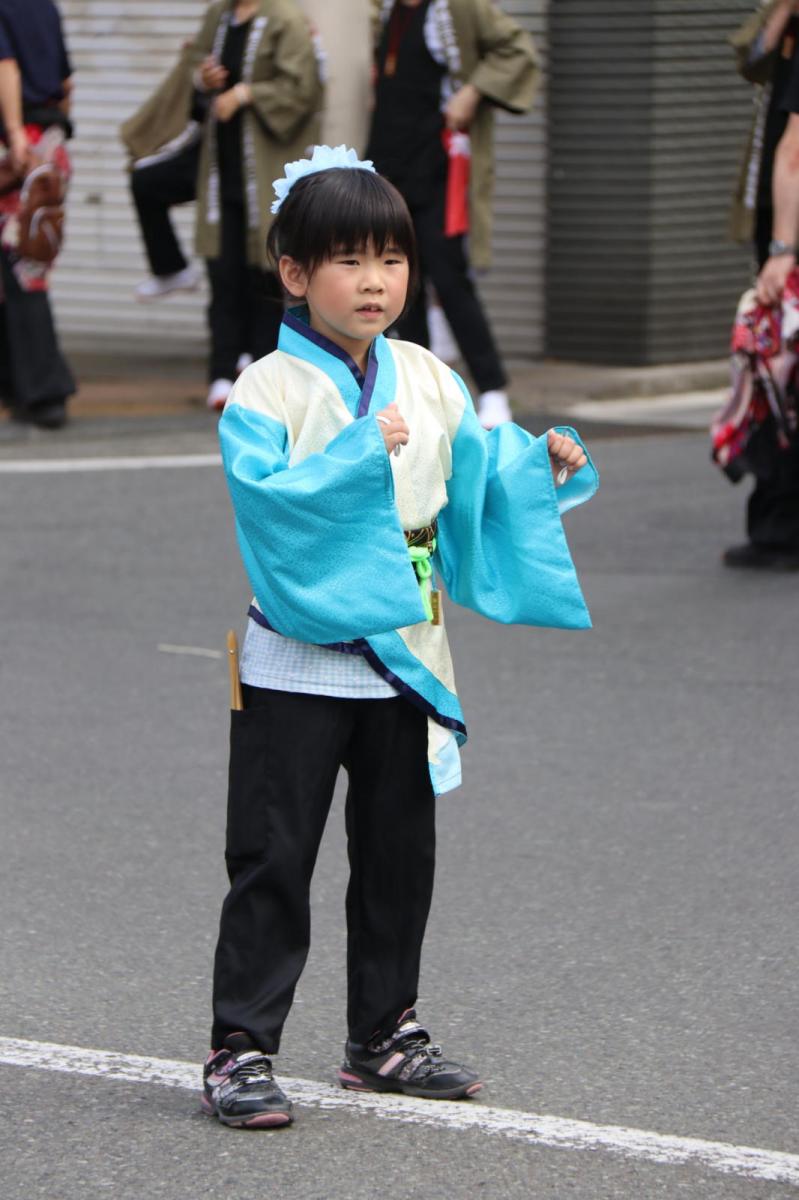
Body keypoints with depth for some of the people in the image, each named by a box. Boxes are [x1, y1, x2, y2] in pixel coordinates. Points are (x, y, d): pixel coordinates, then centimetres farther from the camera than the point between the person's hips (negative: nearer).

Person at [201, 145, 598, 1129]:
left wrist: (543, 464, -8)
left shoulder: (428, 382, 6)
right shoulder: (265, 393, -11)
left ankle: (385, 1032, 25)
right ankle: (240, 1048, 2)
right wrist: (358, 455, -31)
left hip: (405, 659, 5)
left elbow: (479, 479, 10)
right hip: (298, 666, -5)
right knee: (273, 859, -3)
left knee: (399, 853, 13)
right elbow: (265, 497, -23)